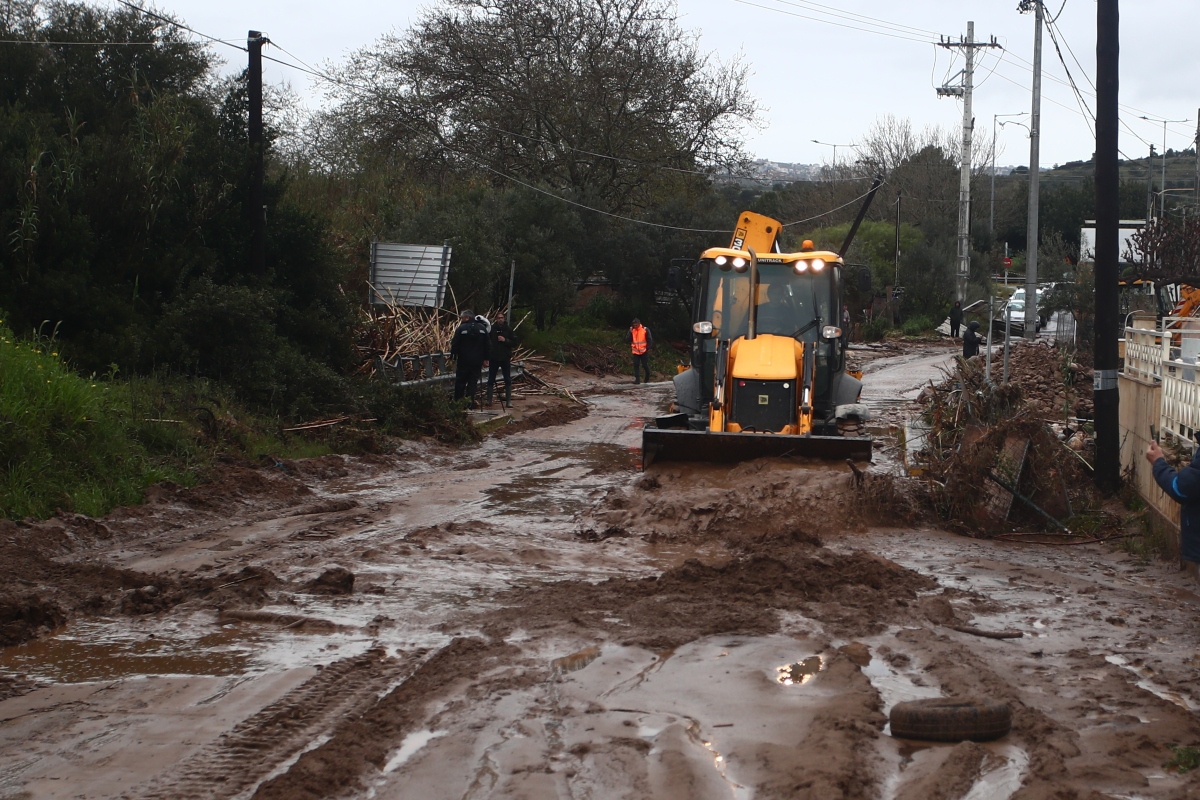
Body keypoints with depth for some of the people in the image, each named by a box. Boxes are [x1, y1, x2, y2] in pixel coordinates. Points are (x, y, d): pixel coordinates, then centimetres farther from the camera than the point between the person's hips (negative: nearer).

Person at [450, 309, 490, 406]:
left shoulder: (461, 329, -7)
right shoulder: (482, 328, 6)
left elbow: (455, 345, -6)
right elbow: (487, 345, 8)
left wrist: (453, 356, 7)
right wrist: (485, 358, 11)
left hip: (464, 361, -3)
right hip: (477, 361, 3)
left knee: (460, 382, 7)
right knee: (473, 382, 5)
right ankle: (470, 402, 1)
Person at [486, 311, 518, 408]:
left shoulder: (508, 330, 0)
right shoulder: (491, 329, -3)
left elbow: (514, 343, -1)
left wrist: (505, 340, -14)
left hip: (505, 359, 0)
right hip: (494, 358, 0)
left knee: (508, 380, 2)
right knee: (491, 380, 6)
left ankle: (508, 401, 7)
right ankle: (489, 400, 15)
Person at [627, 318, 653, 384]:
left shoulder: (645, 330, -7)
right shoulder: (632, 330, 3)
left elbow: (650, 340, -3)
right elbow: (627, 339, -3)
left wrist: (647, 348, -10)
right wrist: (630, 332, -16)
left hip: (644, 351, -3)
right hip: (635, 352, 3)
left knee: (645, 365, 2)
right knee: (635, 365, -4)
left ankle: (647, 378, 23)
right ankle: (637, 379, -3)